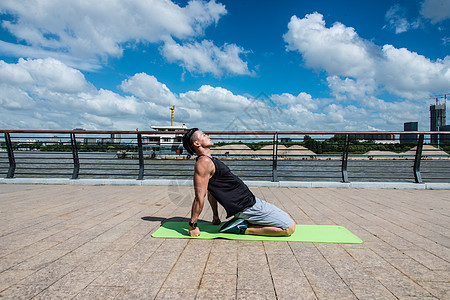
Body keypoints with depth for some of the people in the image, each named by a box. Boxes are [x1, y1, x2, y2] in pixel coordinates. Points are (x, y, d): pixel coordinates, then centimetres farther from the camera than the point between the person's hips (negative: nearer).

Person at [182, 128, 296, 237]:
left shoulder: (211, 161, 16)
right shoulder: (204, 163, -16)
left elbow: (212, 191, 20)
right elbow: (199, 196, -19)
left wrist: (215, 215, 20)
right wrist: (193, 225, -18)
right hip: (247, 207, -10)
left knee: (286, 218, 20)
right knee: (290, 228, -9)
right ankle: (244, 228, -6)